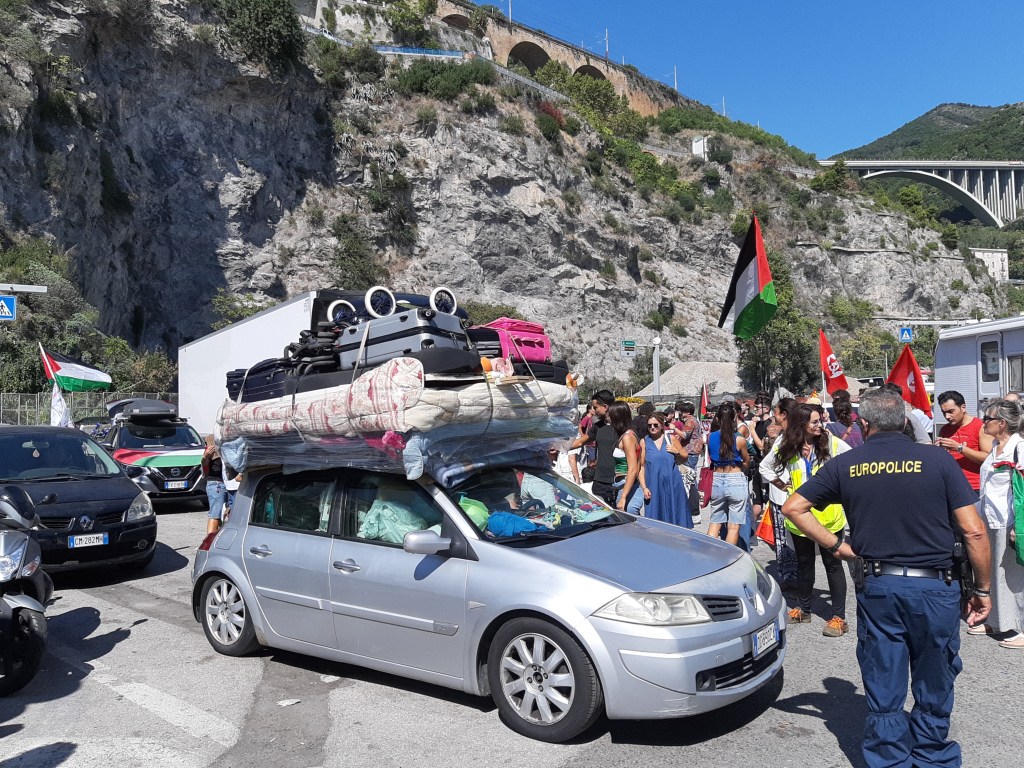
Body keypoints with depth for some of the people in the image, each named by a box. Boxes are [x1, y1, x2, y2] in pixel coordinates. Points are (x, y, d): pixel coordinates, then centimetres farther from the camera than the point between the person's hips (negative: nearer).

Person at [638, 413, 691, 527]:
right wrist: (644, 487, -6)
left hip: (672, 484, 1)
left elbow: (685, 456, 14)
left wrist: (677, 451, -7)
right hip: (654, 487, 0)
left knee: (674, 516, 5)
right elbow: (641, 467, 3)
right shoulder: (644, 442, 3)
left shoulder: (671, 438, 4)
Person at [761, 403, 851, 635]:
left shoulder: (831, 442, -8)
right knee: (804, 563, 16)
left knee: (833, 564, 3)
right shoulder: (786, 447, -3)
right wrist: (784, 487, 4)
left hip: (828, 514, -2)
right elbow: (765, 467, 12)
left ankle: (838, 617, 10)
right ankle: (803, 609, 30)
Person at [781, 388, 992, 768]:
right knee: (934, 684, 18)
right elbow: (974, 531, -6)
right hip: (935, 587, 0)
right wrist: (982, 589, 4)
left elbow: (793, 508, 1)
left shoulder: (845, 465, 0)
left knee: (883, 687, 12)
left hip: (877, 587, 1)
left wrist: (836, 545, 3)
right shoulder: (938, 460, -5)